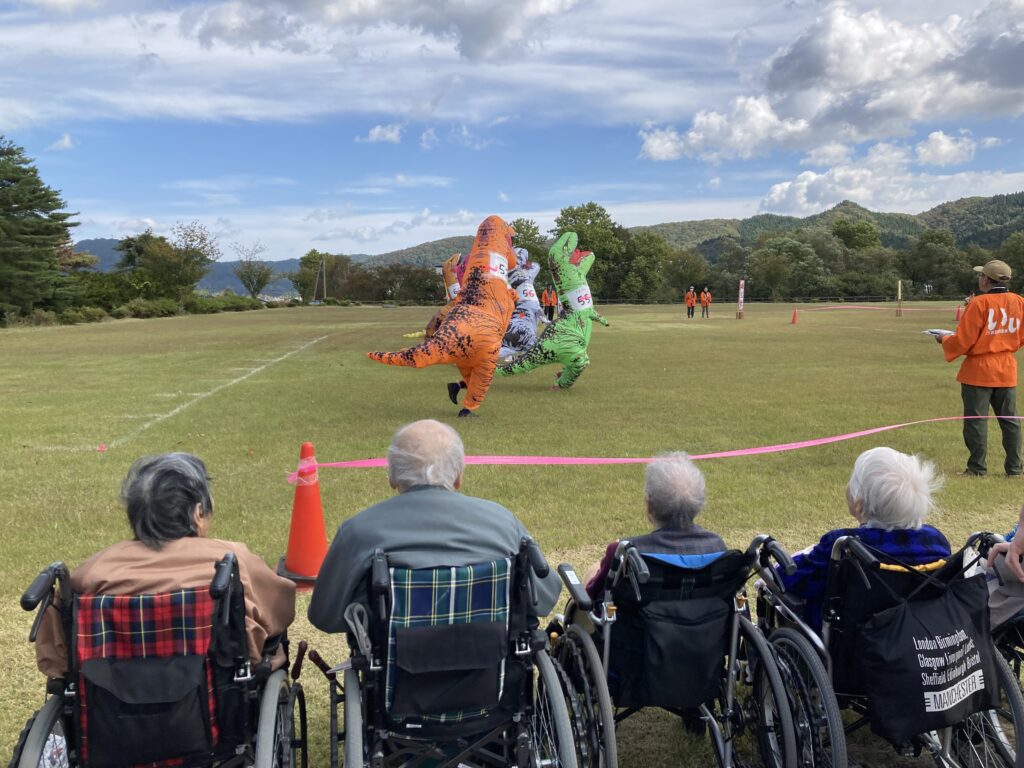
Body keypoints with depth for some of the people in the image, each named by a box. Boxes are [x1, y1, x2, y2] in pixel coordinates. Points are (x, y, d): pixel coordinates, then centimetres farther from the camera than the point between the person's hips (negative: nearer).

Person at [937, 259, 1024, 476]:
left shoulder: (979, 303, -15)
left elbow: (963, 340, -13)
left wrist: (944, 340, 6)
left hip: (979, 370, -5)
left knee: (976, 420, 2)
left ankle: (977, 468, 6)